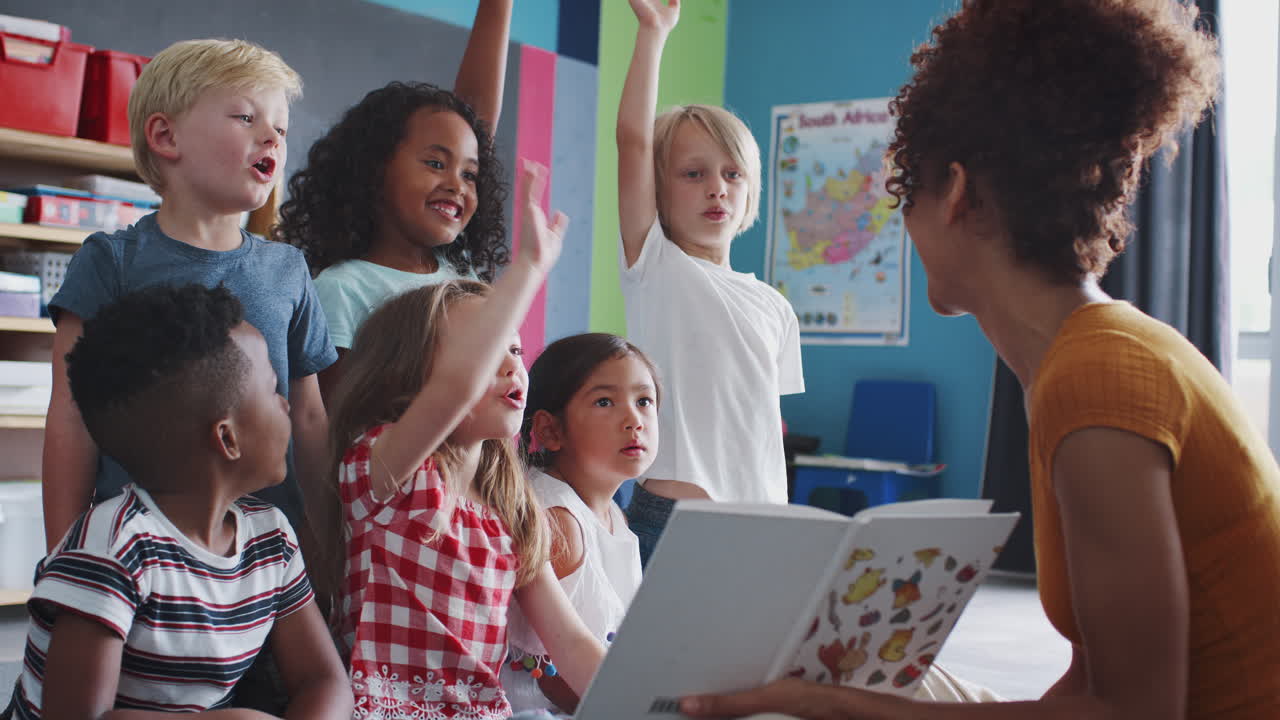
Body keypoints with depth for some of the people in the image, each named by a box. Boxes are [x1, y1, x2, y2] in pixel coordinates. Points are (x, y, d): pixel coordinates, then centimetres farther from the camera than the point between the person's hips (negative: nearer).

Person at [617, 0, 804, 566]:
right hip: (669, 519, -4)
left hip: (758, 527, 5)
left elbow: (769, 429, 16)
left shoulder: (773, 307, 12)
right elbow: (633, 139, -10)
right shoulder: (654, 268, 0)